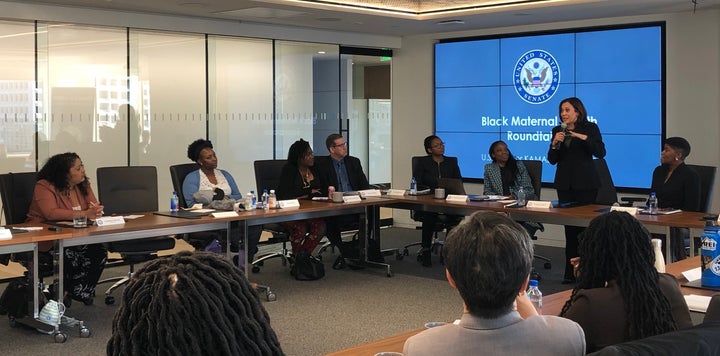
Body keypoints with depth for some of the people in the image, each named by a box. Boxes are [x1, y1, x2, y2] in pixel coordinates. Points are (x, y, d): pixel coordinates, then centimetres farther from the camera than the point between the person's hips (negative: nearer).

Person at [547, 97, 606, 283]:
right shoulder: (557, 130, 9)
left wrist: (583, 137, -23)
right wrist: (554, 144, -12)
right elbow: (552, 160, 7)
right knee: (569, 227, 4)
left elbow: (600, 152, -11)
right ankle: (571, 272, 8)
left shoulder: (590, 128, -1)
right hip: (565, 184, 4)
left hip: (585, 183, -3)